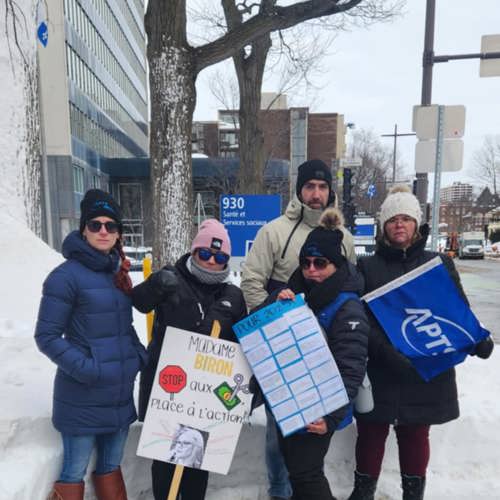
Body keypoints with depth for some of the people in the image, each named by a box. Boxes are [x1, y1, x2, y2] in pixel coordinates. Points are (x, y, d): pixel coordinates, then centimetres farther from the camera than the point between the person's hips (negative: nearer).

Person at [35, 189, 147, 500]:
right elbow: (46, 337, -13)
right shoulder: (66, 276, -13)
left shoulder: (119, 273, 8)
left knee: (111, 467, 20)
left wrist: (140, 355, 3)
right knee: (74, 472, 7)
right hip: (82, 396, -6)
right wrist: (85, 368, -21)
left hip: (121, 392, 6)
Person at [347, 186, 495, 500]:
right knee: (371, 434, 11)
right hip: (379, 371, -1)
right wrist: (385, 349, -23)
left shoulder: (440, 264, 5)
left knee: (415, 436, 16)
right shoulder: (368, 267, 0)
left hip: (426, 371, 1)